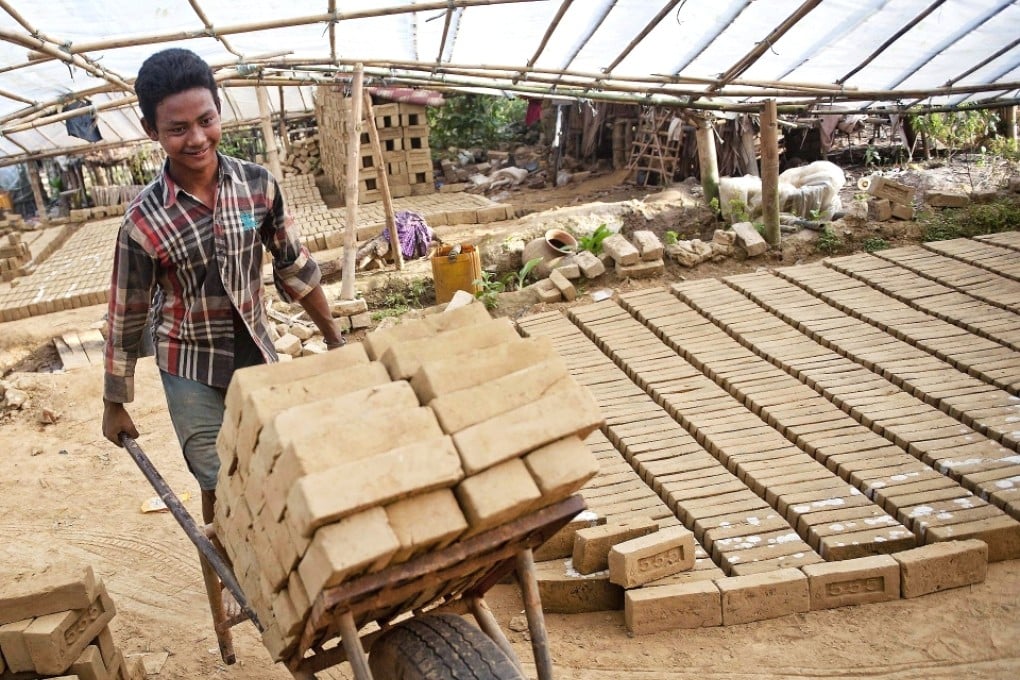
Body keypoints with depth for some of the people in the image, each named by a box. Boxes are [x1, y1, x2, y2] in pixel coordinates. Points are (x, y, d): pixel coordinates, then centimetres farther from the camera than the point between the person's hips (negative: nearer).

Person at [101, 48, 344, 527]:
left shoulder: (258, 184, -11)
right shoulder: (144, 221, -19)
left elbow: (294, 266, 2)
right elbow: (125, 318, -8)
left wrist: (333, 338, 9)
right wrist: (115, 404, 2)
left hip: (258, 354, 3)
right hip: (193, 373, -3)